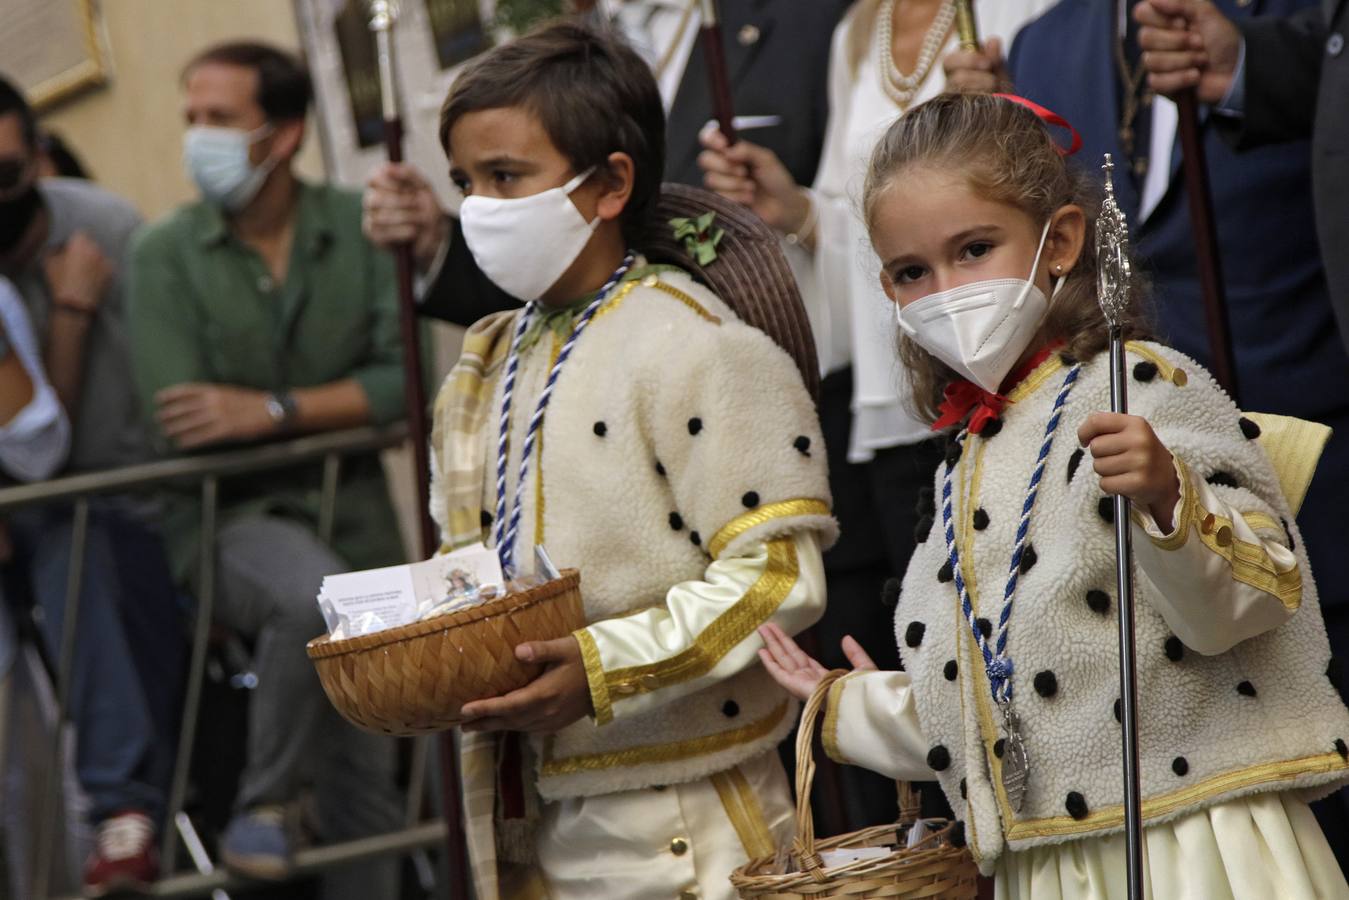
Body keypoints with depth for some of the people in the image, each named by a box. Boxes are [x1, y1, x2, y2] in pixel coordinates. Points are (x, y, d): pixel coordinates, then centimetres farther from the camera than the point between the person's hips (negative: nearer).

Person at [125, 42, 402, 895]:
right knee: (318, 595, -34)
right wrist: (335, 409, -10)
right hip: (229, 514, -3)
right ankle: (263, 806, -14)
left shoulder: (360, 227, -2)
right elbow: (180, 423, -13)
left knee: (367, 777, 5)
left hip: (354, 511, 3)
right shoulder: (166, 254, -6)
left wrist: (274, 411, -18)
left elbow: (403, 377, -9)